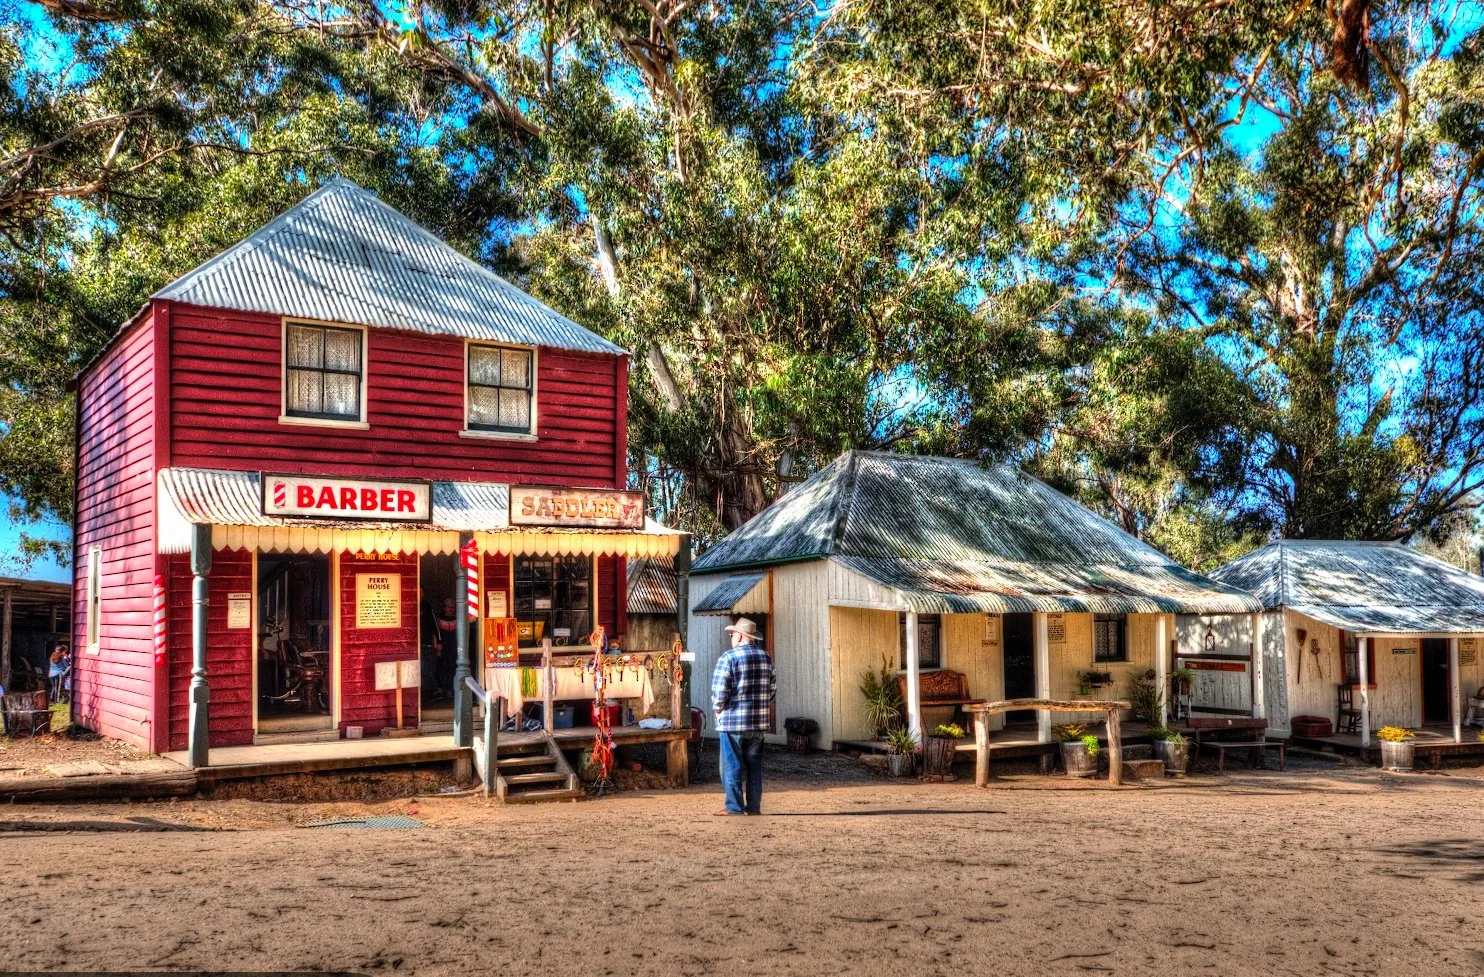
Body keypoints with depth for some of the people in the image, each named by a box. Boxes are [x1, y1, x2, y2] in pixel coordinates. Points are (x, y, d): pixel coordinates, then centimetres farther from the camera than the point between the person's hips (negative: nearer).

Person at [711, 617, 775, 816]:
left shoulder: (728, 657, -11)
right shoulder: (765, 658, 8)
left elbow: (720, 689, -15)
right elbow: (773, 687, 11)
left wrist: (717, 709, 0)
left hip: (732, 720, -5)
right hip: (759, 722, 5)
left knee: (732, 765, 2)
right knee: (754, 765, 12)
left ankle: (734, 807, 3)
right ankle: (754, 806, 15)